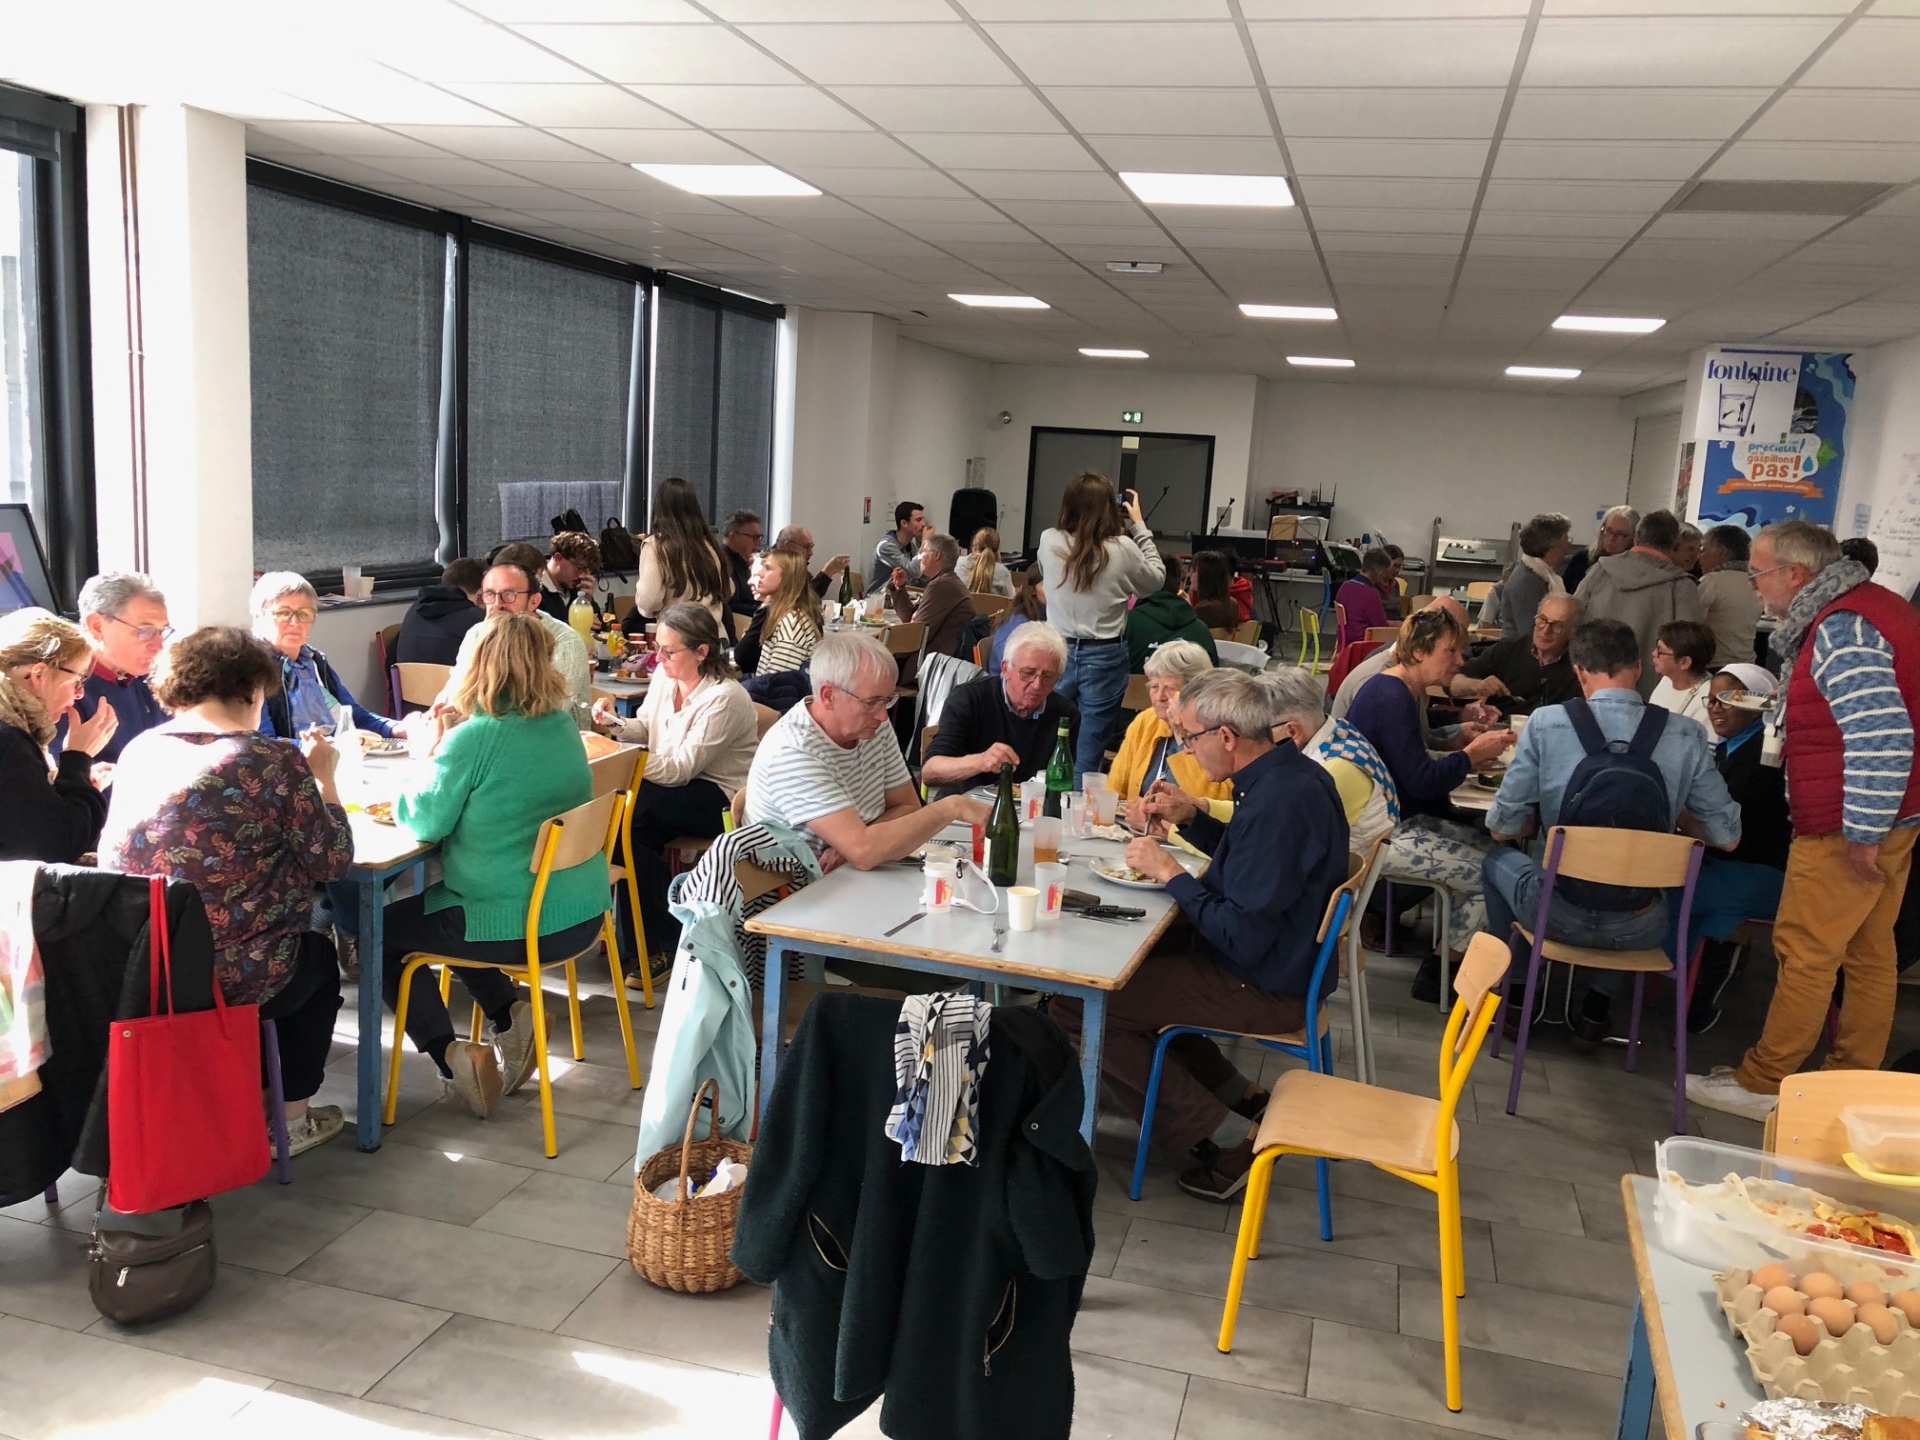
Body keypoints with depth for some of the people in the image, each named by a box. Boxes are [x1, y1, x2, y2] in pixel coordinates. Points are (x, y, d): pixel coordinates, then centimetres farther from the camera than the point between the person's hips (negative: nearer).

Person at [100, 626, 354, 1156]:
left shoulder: (139, 751, 3)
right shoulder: (273, 760, -14)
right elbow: (332, 860, -6)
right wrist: (322, 776, 7)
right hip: (233, 979, -6)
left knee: (296, 946, 34)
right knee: (319, 958, 29)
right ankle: (292, 1116, 35)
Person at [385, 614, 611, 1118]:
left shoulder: (476, 737, -20)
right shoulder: (563, 725, 3)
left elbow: (426, 821, -15)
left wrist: (435, 753, 0)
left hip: (518, 928, -8)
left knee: (382, 931, 16)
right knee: (428, 905, 32)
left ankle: (452, 1057, 9)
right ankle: (511, 1012, 19)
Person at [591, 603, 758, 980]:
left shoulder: (724, 698, -22)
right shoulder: (664, 678, 1)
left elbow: (680, 770, -23)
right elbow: (646, 729, 18)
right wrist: (616, 724, -4)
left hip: (721, 799, -7)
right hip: (682, 790, 7)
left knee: (626, 814, -27)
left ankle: (664, 943, -11)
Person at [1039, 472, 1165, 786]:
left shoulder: (1049, 541, -6)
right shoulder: (1122, 548, -11)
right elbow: (1155, 580, 8)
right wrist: (1138, 527, 12)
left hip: (1057, 651, 2)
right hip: (1104, 657, -2)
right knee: (1089, 753, 5)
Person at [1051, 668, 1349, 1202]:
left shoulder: (1276, 803, -29)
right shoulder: (1292, 774, 2)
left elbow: (1242, 939, -28)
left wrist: (1171, 872, -18)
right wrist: (1192, 818, 6)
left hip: (1264, 987, -10)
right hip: (1285, 956, 10)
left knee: (1076, 1008, -12)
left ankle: (1226, 1138, -3)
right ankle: (1237, 1097, 20)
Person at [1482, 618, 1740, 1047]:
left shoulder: (1546, 723, -11)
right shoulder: (1687, 737, -7)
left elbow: (1502, 828, -5)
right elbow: (1726, 837, 0)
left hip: (1558, 914, -1)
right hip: (1638, 930, 2)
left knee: (1499, 859, 32)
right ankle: (1600, 1005, 35)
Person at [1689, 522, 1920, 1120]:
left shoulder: (1840, 628, -20)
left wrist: (1861, 835, -24)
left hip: (1849, 826, -10)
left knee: (1806, 954, -3)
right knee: (1868, 952, 15)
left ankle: (1761, 1085, 6)